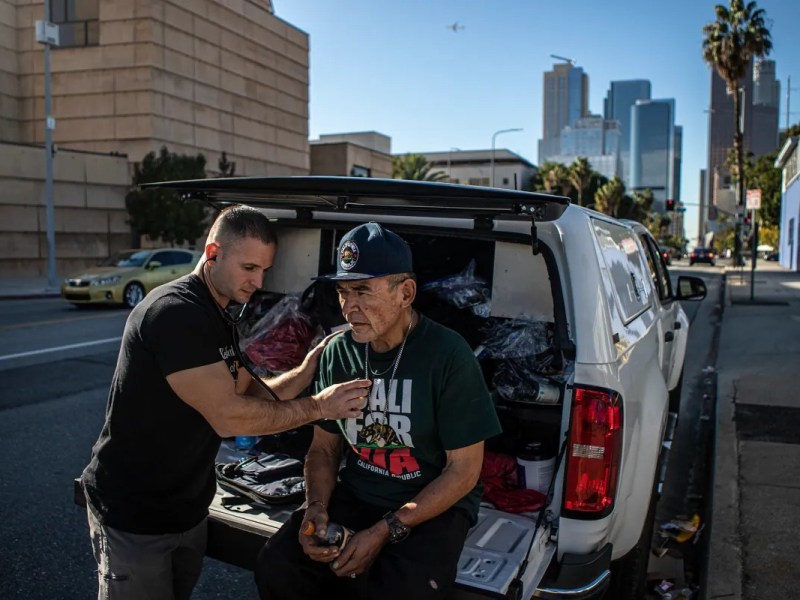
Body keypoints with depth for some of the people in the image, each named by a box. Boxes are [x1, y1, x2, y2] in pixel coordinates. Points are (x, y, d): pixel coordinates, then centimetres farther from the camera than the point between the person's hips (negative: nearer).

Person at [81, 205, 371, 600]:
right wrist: (318, 407, -22)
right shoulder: (174, 312, -25)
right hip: (134, 513, -8)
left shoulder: (219, 318, 7)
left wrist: (306, 372, -12)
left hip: (187, 507, 9)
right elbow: (227, 417, -28)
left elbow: (250, 394, 4)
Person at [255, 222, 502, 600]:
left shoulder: (448, 356, -17)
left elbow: (464, 470, -13)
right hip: (355, 496, 4)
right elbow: (324, 447, 8)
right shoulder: (338, 353, -3)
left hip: (434, 506, -4)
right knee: (276, 567, -16)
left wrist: (386, 531, -18)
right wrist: (317, 506, -12)